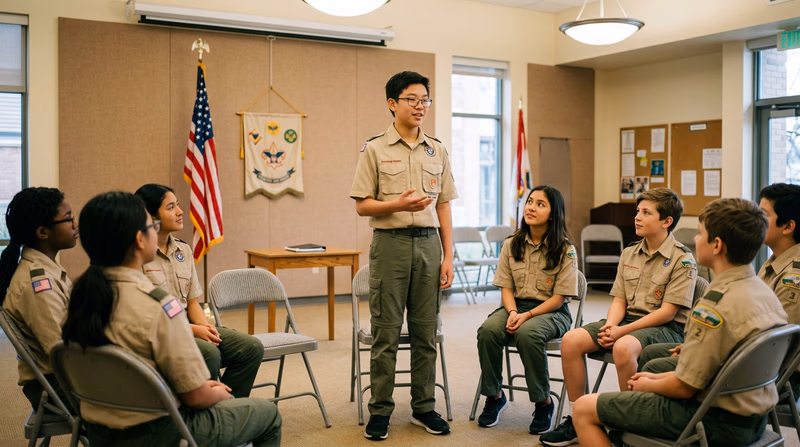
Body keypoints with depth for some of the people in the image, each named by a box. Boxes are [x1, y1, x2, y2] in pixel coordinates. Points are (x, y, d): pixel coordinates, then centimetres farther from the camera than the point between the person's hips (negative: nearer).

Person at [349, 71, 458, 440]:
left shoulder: (437, 151, 11)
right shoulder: (374, 149, 0)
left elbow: (444, 207, 11)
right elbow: (362, 205, -1)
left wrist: (448, 256, 6)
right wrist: (397, 205, -19)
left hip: (428, 243, 3)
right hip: (390, 243, -3)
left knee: (426, 332, 8)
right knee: (386, 332, 1)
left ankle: (423, 407, 20)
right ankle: (380, 411, 13)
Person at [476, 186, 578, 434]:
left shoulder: (565, 250, -5)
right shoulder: (511, 245, 7)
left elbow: (559, 297, -8)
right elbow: (506, 287, 6)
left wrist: (527, 315, -19)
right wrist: (512, 312, -15)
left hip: (551, 312, -4)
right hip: (516, 306, 4)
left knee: (528, 333, -37)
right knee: (487, 330, -28)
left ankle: (544, 402, -16)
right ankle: (494, 396, -6)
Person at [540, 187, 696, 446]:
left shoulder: (683, 260, -8)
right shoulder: (629, 254, 12)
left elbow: (667, 312, -14)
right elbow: (619, 300, 11)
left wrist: (622, 331, -19)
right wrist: (610, 326, -11)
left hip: (665, 328, -6)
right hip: (627, 319, 7)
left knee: (623, 347, -38)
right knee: (571, 340, -15)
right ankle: (576, 420, -5)